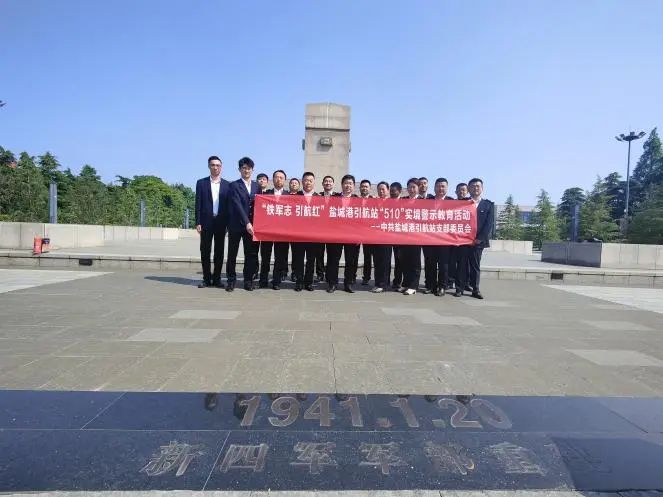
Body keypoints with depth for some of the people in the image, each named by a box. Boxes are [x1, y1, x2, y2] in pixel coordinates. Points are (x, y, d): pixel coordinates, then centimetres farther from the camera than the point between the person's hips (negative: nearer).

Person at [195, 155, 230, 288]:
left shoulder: (227, 185, 8)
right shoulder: (201, 183, 6)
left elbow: (229, 205, 6)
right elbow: (198, 204, 2)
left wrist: (229, 223, -1)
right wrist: (198, 222, -5)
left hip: (221, 222, 1)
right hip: (206, 221, 0)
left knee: (219, 251, 4)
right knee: (205, 251, 3)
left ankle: (217, 278, 11)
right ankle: (206, 279, 12)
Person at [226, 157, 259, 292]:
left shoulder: (257, 186, 13)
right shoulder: (234, 185, -1)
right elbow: (237, 205, -12)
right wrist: (246, 222, -22)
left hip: (251, 225, 3)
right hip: (236, 225, -3)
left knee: (251, 254, 4)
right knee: (232, 254, 4)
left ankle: (248, 280, 13)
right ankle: (231, 280, 14)